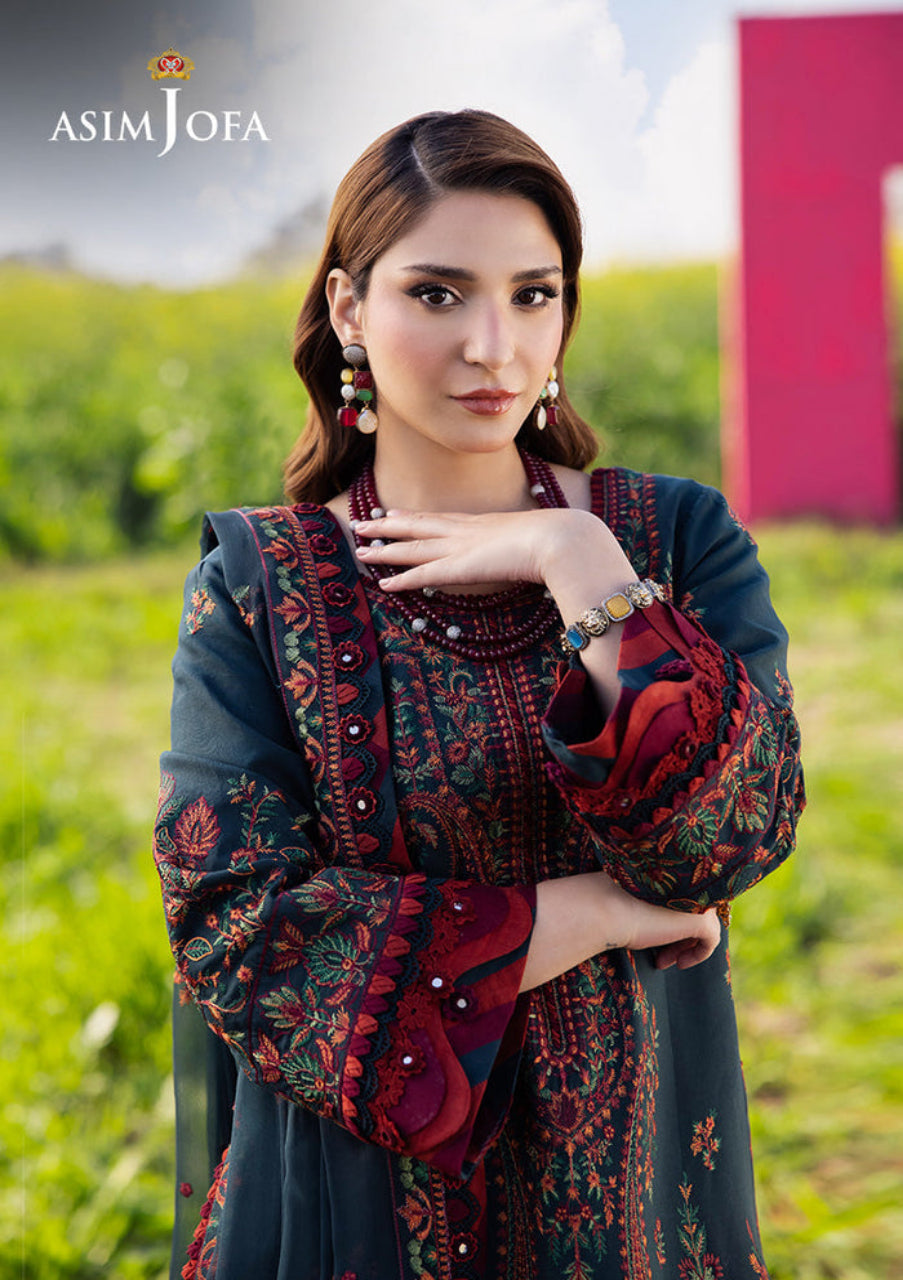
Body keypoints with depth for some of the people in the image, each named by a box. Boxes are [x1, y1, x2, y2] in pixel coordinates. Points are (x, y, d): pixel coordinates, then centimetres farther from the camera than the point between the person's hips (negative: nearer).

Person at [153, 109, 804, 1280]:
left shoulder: (681, 538, -3)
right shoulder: (256, 587, -6)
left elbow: (737, 830, -15)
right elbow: (233, 921, -15)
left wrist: (581, 567, -20)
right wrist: (581, 920, -16)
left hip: (638, 1167, 2)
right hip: (363, 1183, -1)